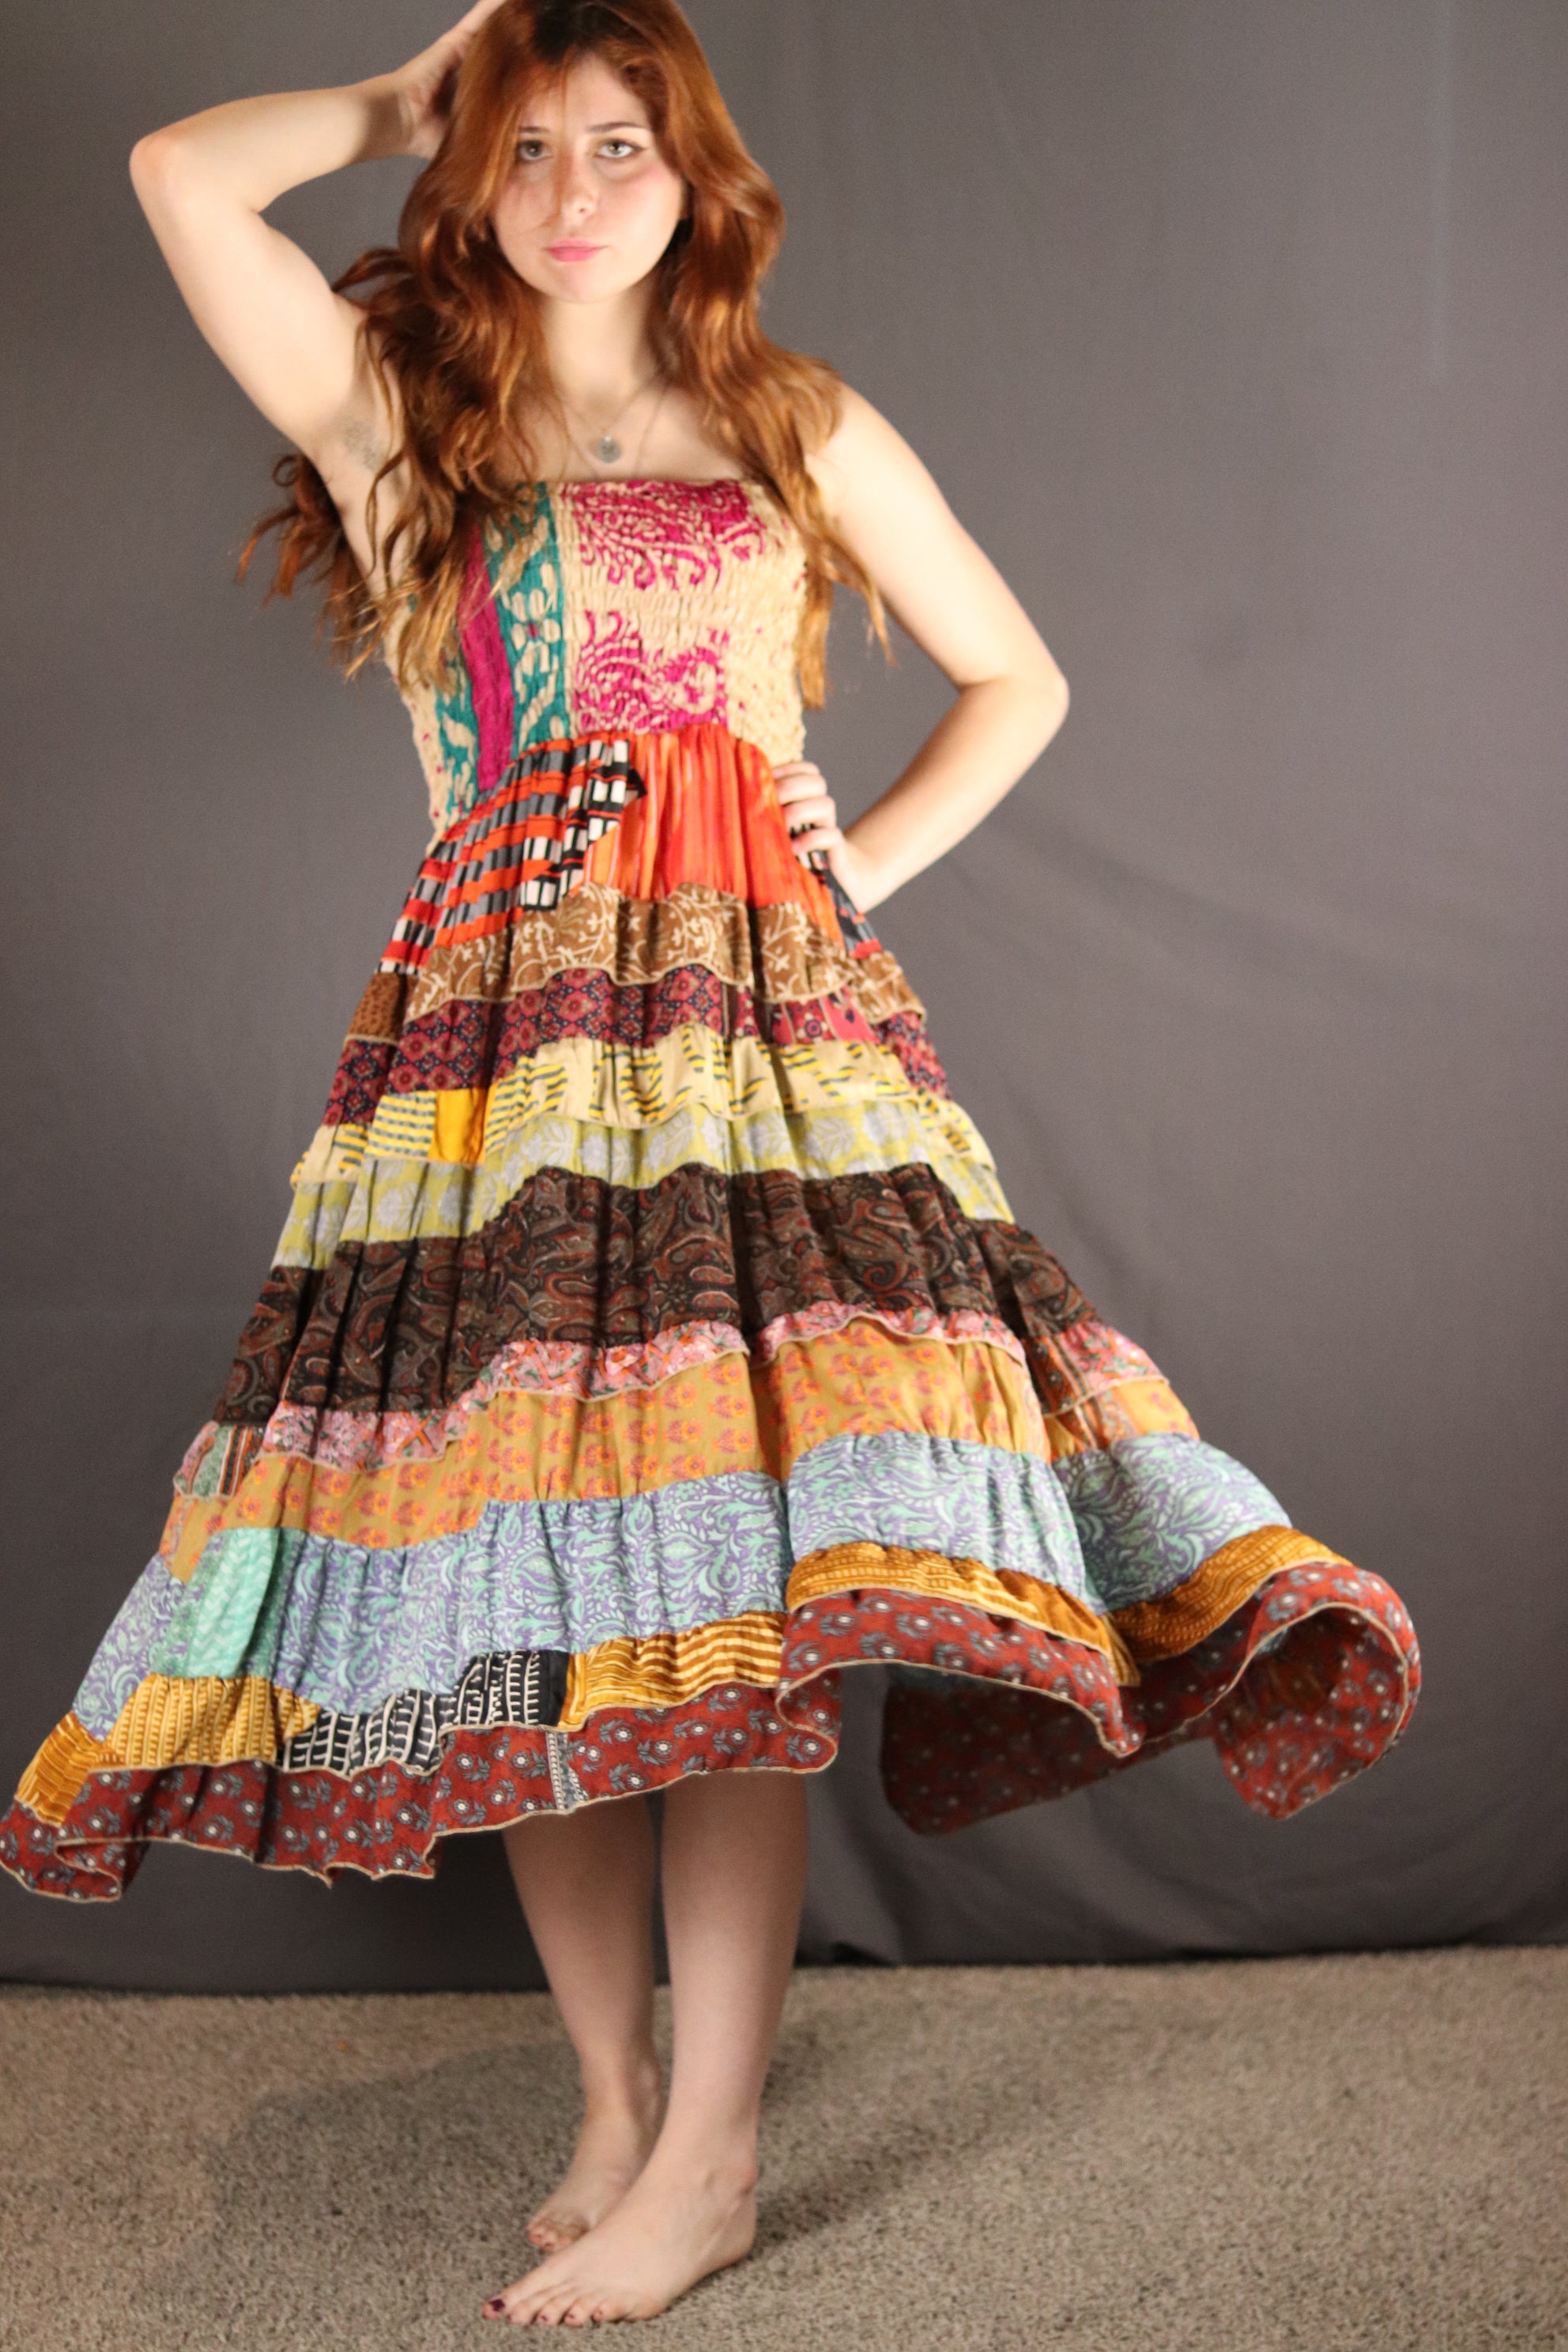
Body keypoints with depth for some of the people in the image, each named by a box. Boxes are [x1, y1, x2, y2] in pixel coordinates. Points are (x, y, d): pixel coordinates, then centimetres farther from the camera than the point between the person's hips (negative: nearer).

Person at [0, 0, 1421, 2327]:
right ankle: (614, 2099, 14)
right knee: (524, 1596, -1)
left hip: (767, 1027, 0)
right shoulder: (393, 407, 12)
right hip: (487, 1042, 1)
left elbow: (1020, 681, 19)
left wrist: (865, 865, 6)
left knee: (739, 1586, -9)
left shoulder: (806, 432, 14)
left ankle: (710, 2153, 0)